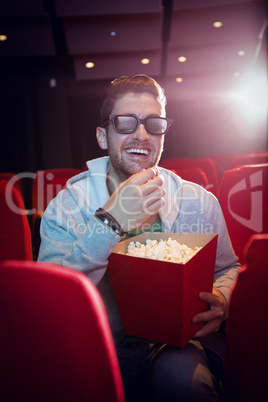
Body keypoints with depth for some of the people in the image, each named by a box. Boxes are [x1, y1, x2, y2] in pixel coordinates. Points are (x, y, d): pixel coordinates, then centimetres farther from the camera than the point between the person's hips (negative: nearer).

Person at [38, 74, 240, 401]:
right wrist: (111, 222, -32)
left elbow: (228, 268, 12)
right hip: (103, 347, 1)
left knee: (181, 374, -32)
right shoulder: (67, 205, -8)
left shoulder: (199, 202, -4)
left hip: (181, 338, 0)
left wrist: (219, 299, -12)